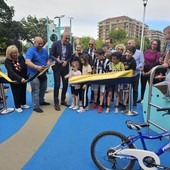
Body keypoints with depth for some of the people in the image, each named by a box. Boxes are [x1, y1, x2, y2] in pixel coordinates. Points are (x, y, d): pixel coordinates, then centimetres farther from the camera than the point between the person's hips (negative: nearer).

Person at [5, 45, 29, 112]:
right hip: (14, 80, -4)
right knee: (16, 93, 8)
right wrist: (20, 78, -45)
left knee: (23, 91, 17)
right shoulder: (7, 61, -21)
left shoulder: (20, 57, -10)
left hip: (23, 78, 4)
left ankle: (23, 104, 37)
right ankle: (17, 107, 26)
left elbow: (25, 66, 1)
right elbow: (11, 72, -33)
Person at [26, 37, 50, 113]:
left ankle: (41, 101, 38)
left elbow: (48, 60, 13)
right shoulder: (30, 51, -14)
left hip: (43, 73, 7)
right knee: (36, 91, -4)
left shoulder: (44, 50, 8)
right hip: (34, 74, -7)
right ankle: (36, 106, 5)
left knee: (43, 89, 19)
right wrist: (36, 67, -43)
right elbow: (28, 62, -28)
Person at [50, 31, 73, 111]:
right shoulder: (55, 43, -7)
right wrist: (56, 59, -25)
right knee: (57, 85, -3)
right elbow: (51, 55, -5)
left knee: (65, 84, 8)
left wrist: (66, 61, -15)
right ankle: (56, 103, 9)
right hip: (57, 67, -4)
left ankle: (63, 100, 26)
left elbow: (70, 56, 5)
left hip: (65, 67, 4)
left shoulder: (70, 46, 2)